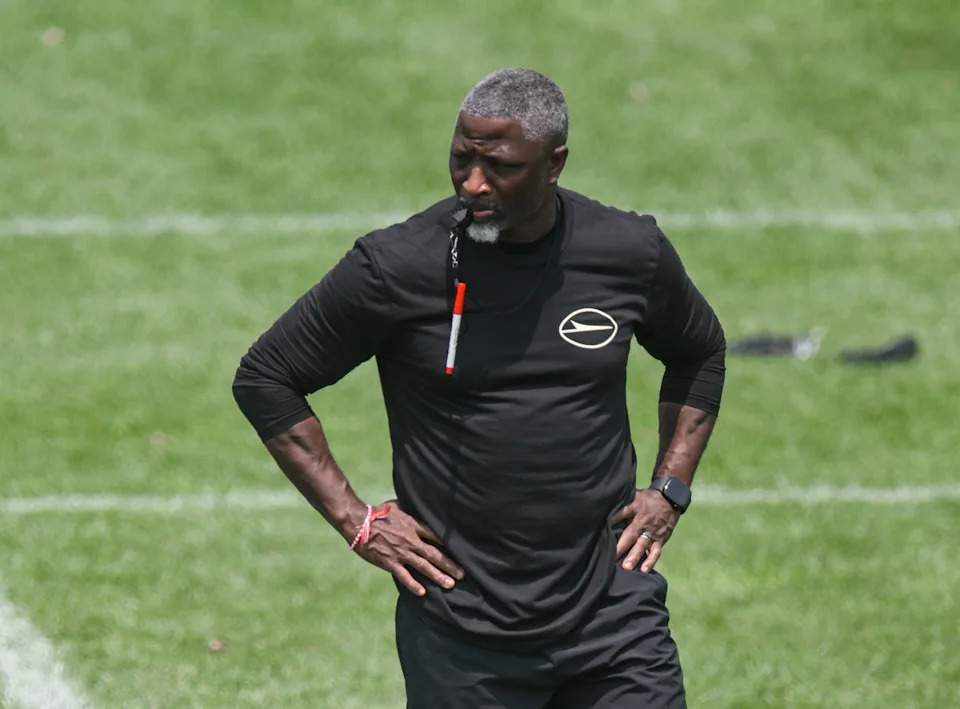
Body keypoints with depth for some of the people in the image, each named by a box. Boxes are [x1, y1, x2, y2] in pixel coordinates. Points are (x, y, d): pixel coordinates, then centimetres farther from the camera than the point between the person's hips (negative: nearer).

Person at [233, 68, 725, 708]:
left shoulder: (631, 253, 1)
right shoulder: (394, 266, -8)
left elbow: (700, 353, 23)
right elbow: (265, 379, 2)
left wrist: (670, 488, 11)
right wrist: (357, 520, -3)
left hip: (614, 614, 2)